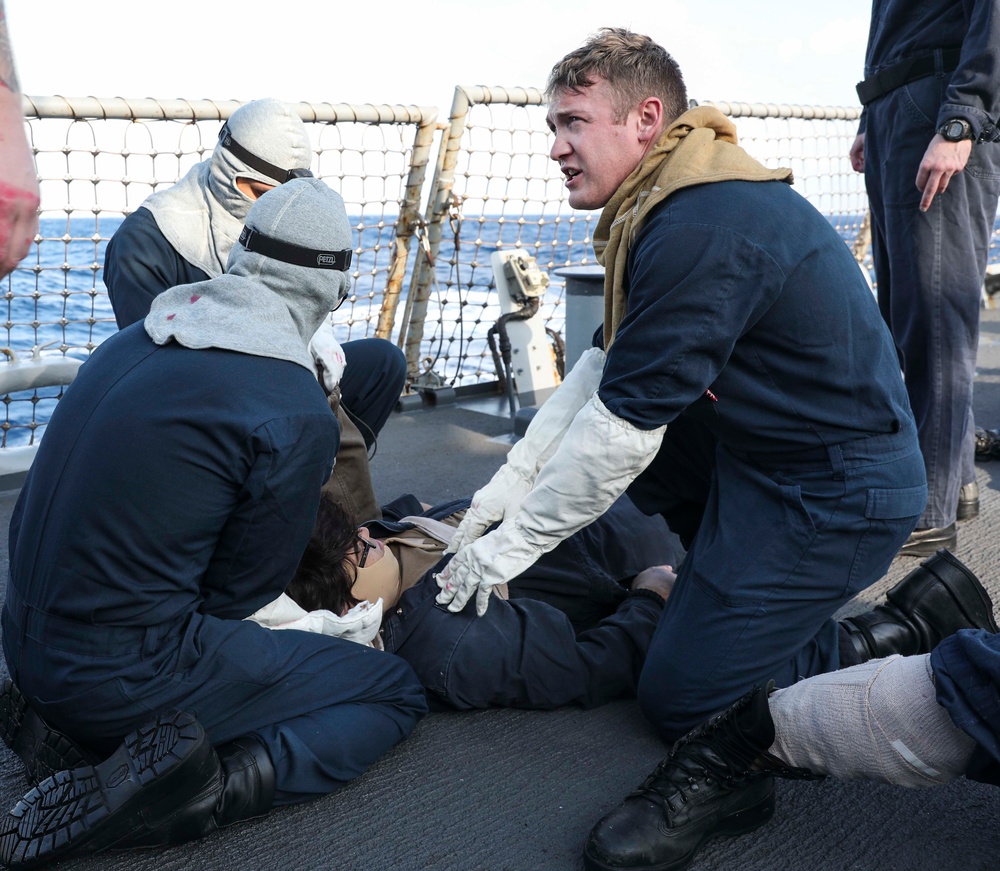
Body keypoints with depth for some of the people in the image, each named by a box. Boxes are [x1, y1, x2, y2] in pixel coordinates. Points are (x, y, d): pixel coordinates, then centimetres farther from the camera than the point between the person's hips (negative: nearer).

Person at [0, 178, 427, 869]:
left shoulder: (133, 340, 4)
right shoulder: (299, 415, -18)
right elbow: (242, 588, -8)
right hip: (126, 678, -7)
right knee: (399, 693, 2)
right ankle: (213, 789, -15)